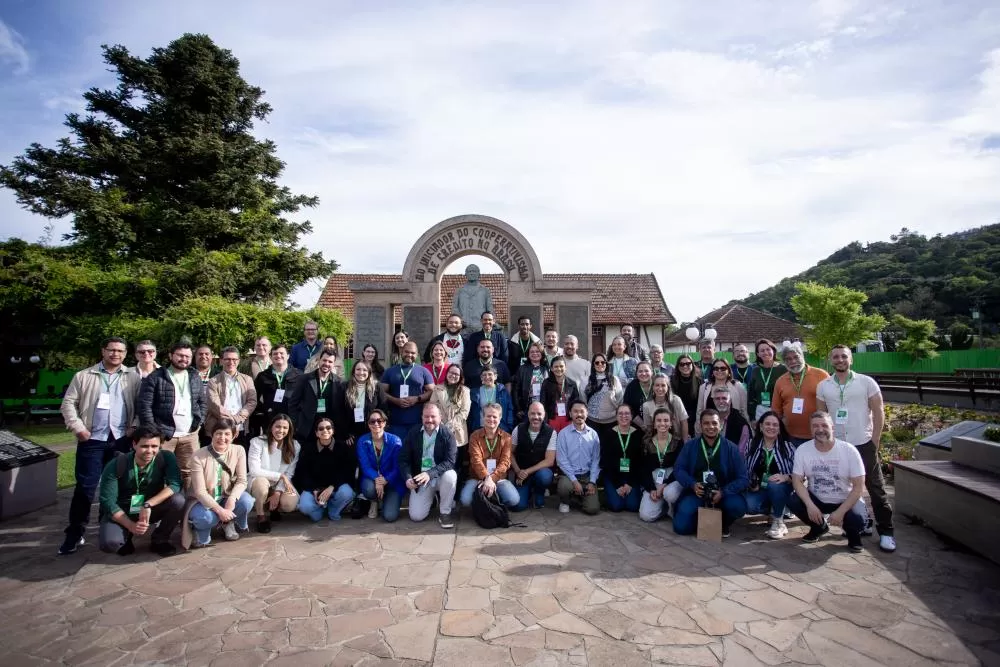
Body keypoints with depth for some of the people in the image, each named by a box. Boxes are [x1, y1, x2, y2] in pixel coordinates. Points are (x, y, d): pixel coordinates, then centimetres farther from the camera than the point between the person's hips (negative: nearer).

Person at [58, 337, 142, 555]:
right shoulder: (84, 376, 5)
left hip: (121, 440, 1)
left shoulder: (133, 379, 7)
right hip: (92, 440, -1)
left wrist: (134, 428, -4)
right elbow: (68, 403, 4)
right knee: (85, 488, 0)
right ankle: (75, 534, 11)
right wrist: (78, 428, -7)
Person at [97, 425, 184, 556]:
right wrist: (131, 526, -26)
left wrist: (148, 505, -38)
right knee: (109, 543, -30)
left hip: (151, 509, 1)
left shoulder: (166, 458, -18)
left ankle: (159, 540, -2)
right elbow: (108, 501, -18)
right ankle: (126, 536, 10)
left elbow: (175, 485, -27)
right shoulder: (115, 465, -20)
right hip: (122, 513, -1)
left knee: (178, 500, -28)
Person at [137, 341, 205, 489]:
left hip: (190, 434, 3)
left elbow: (202, 402, 19)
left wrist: (198, 423, 7)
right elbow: (144, 405, -6)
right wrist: (152, 431, -9)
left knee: (189, 472, 6)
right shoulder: (155, 377, -2)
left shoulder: (195, 377, 13)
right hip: (163, 434, -3)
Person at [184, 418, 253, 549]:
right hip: (202, 500, -3)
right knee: (205, 517, -36)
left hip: (226, 497, 3)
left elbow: (242, 481, -10)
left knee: (246, 501, -28)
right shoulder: (198, 457, -19)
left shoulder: (239, 451, -11)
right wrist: (219, 510, -29)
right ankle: (202, 529, 4)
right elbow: (200, 491, -20)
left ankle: (228, 523, 7)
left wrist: (231, 499, -30)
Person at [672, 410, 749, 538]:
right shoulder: (690, 446, 2)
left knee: (738, 506, -33)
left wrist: (723, 492, -22)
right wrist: (692, 484, -16)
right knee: (681, 526, -20)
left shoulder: (731, 448, -2)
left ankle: (724, 522, 6)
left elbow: (742, 479, -6)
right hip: (696, 493, 0)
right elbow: (678, 469, 3)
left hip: (723, 494, 0)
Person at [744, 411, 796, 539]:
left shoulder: (787, 446, -4)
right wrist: (751, 484, -9)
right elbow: (745, 470, 8)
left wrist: (785, 477, -28)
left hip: (781, 489, -2)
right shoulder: (752, 445, 2)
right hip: (759, 489, 2)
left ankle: (778, 520, -9)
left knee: (774, 484, -37)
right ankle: (776, 510, 10)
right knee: (750, 506, -28)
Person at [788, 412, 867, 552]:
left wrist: (840, 512, -24)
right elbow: (797, 480, -11)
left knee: (857, 521, -32)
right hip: (816, 500, 2)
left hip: (844, 501, -2)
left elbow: (859, 486, -16)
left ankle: (853, 534, 10)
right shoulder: (802, 450, -12)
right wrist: (810, 505, -28)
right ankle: (819, 526, 9)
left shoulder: (849, 450, -17)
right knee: (792, 502, -25)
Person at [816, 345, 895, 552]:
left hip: (864, 444, -3)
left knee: (876, 489, 3)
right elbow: (821, 416, 8)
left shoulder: (866, 382, -3)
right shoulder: (823, 386, 4)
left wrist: (875, 442, -5)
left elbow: (878, 412, -2)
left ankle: (885, 532, 13)